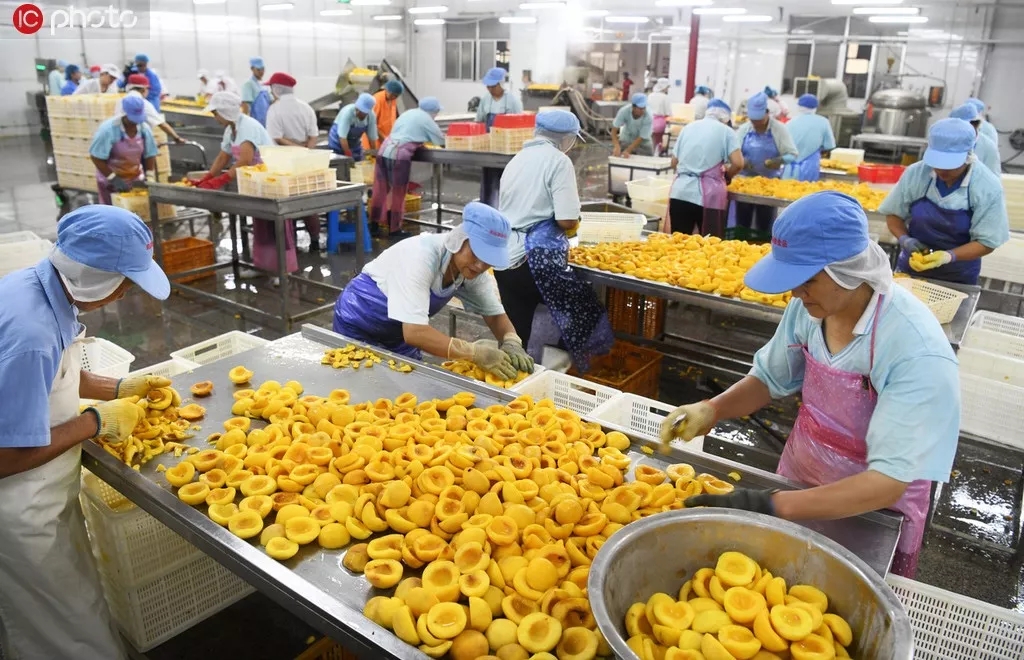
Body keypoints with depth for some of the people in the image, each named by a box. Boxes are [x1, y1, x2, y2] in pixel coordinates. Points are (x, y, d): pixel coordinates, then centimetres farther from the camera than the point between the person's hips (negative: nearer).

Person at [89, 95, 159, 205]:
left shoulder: (144, 129, -6)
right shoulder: (108, 129, -20)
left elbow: (149, 155, 5)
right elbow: (96, 157, -17)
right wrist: (113, 178, -20)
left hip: (136, 179, 4)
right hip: (110, 182, -4)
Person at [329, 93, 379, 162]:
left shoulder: (372, 116, -20)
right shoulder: (348, 112, -31)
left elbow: (372, 138, -10)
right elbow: (342, 137, -31)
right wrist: (349, 157, -28)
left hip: (355, 143, 4)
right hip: (337, 143, -4)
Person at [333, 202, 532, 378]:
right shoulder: (421, 256, -37)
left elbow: (495, 314, -10)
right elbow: (414, 332, -44)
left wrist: (511, 342, -31)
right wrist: (475, 353, -49)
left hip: (398, 330, 6)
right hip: (359, 324, -6)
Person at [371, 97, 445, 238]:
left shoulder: (408, 113, 24)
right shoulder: (426, 119, 2)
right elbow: (440, 140, 8)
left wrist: (420, 140, 33)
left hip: (384, 150, 8)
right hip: (398, 155, -7)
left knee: (381, 190, 13)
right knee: (398, 193, 2)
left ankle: (374, 224, 20)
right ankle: (395, 229, 8)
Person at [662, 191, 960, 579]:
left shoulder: (918, 353, -32)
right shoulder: (809, 307, -16)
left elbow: (889, 482, -32)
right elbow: (770, 379, 1)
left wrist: (773, 506, -40)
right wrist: (713, 410, -17)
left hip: (875, 512, -4)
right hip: (799, 483, 5)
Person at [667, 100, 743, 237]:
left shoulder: (688, 127, 16)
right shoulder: (726, 131, 4)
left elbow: (674, 162, 15)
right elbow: (738, 164, -7)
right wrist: (726, 175, 12)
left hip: (680, 192, 4)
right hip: (708, 195, -4)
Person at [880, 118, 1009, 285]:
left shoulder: (988, 187, -17)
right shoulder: (915, 173, -13)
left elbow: (986, 242, -14)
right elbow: (894, 214, -1)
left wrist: (949, 256, -30)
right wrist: (904, 239, -19)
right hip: (910, 268, 2)